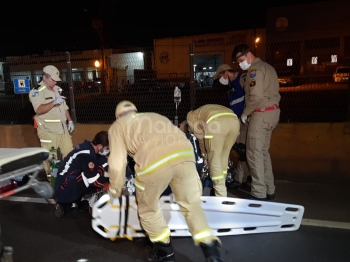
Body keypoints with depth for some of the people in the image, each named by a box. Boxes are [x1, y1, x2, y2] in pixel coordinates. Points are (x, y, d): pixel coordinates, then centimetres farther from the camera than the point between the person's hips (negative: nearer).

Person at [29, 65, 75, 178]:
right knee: (50, 158, 0)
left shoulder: (57, 89, 13)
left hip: (62, 129, 7)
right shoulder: (36, 91, -10)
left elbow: (64, 106, 20)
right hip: (48, 131, -7)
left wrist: (70, 120, 13)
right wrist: (54, 102, -36)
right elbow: (39, 110, -25)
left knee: (69, 153, 11)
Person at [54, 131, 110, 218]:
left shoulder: (89, 147, 3)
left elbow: (106, 164, 8)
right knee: (100, 170, -18)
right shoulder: (87, 154, -24)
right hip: (65, 192, -10)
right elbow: (95, 180, -20)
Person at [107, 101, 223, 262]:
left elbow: (117, 162, 16)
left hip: (154, 162, -4)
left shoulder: (117, 126, 25)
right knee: (191, 204, 22)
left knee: (148, 208, 23)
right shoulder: (155, 116, 39)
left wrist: (115, 189, 31)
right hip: (185, 154, 5)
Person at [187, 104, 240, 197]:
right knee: (223, 157, 21)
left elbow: (199, 135, 18)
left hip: (216, 122, -6)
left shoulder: (191, 115, 28)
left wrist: (204, 153, 29)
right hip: (234, 120, 6)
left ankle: (221, 196, 6)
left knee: (214, 159, 6)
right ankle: (221, 188, 28)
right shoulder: (208, 110, 44)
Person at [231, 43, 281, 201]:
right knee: (263, 151, 14)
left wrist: (245, 113, -8)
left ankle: (259, 193, -1)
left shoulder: (255, 69, -11)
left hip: (262, 113, -10)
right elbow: (271, 92, 17)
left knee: (254, 153, -5)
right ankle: (269, 190, 20)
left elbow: (256, 97, -21)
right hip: (272, 112, 10)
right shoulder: (267, 67, 19)